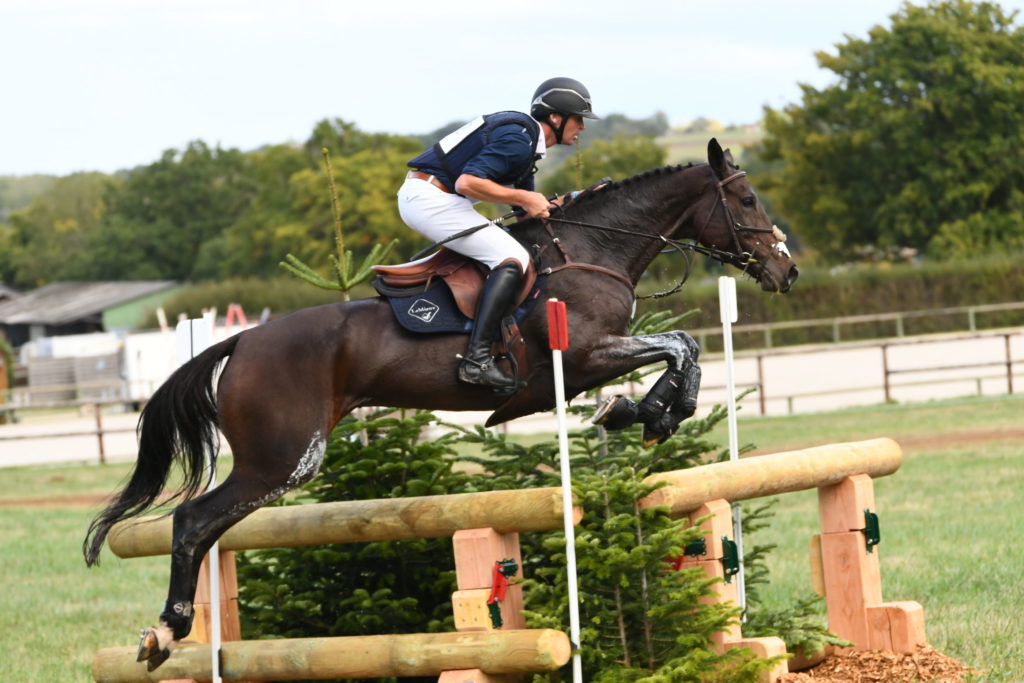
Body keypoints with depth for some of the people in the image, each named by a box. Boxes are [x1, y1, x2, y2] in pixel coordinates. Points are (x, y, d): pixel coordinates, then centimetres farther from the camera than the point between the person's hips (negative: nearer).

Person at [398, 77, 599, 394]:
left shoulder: (524, 137, 18)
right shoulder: (518, 141, -15)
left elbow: (531, 210, 23)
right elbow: (467, 182, -24)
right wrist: (524, 198, -15)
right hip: (431, 198, -11)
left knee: (501, 240, 29)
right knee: (513, 259, -17)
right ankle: (477, 359, -27)